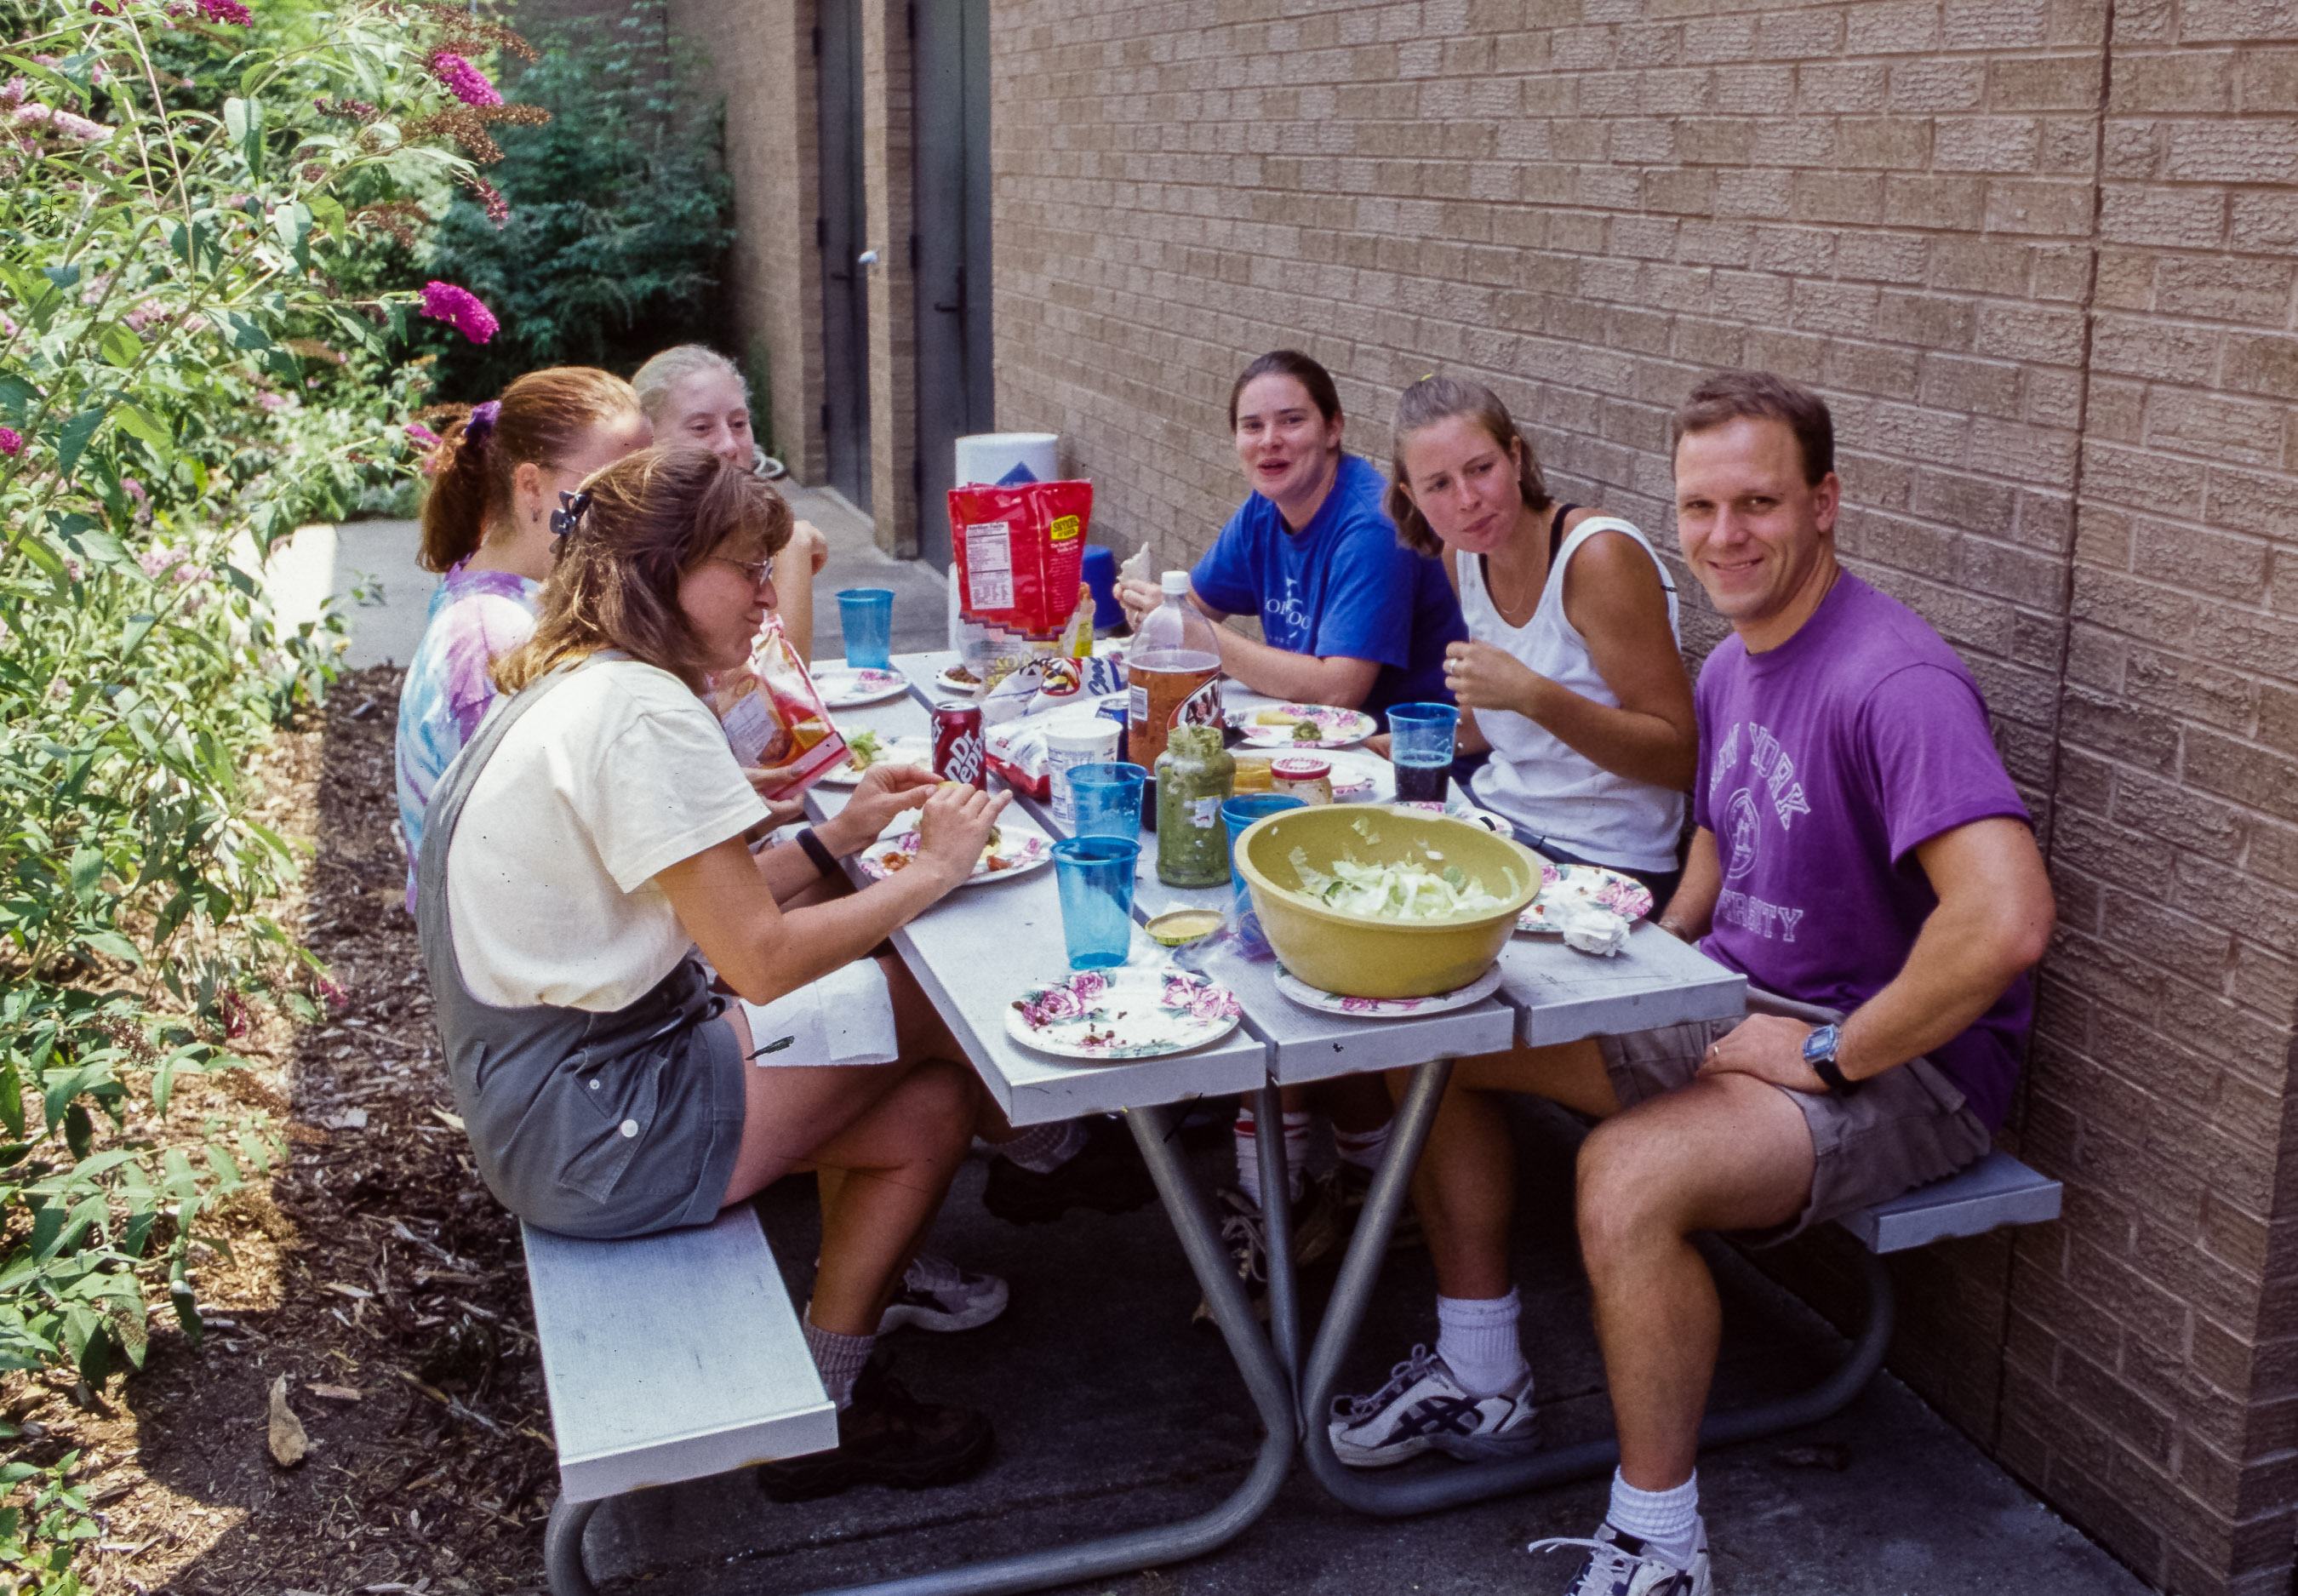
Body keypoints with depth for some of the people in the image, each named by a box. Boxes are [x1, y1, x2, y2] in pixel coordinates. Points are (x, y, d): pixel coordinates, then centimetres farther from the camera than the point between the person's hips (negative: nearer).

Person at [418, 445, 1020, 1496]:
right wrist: (932, 871, -12)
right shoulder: (642, 711, -22)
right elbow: (760, 959, -22)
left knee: (929, 1107, 5)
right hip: (594, 1129, -10)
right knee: (938, 999, -2)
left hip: (544, 1105, 10)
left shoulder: (568, 690, 11)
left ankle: (827, 1388, 16)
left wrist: (833, 839, 6)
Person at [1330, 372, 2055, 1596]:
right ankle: (1479, 1380, 18)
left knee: (1626, 1175, -34)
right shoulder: (1729, 667, 6)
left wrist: (1828, 1055, -26)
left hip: (1899, 1062, -9)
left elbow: (2005, 922, -37)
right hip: (1730, 1007, 9)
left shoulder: (1894, 682, -25)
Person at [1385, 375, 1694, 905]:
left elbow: (1681, 757, -20)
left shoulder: (1600, 557, -19)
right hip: (1494, 809, 7)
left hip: (1602, 859, -7)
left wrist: (1532, 696, -30)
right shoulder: (1462, 554, 3)